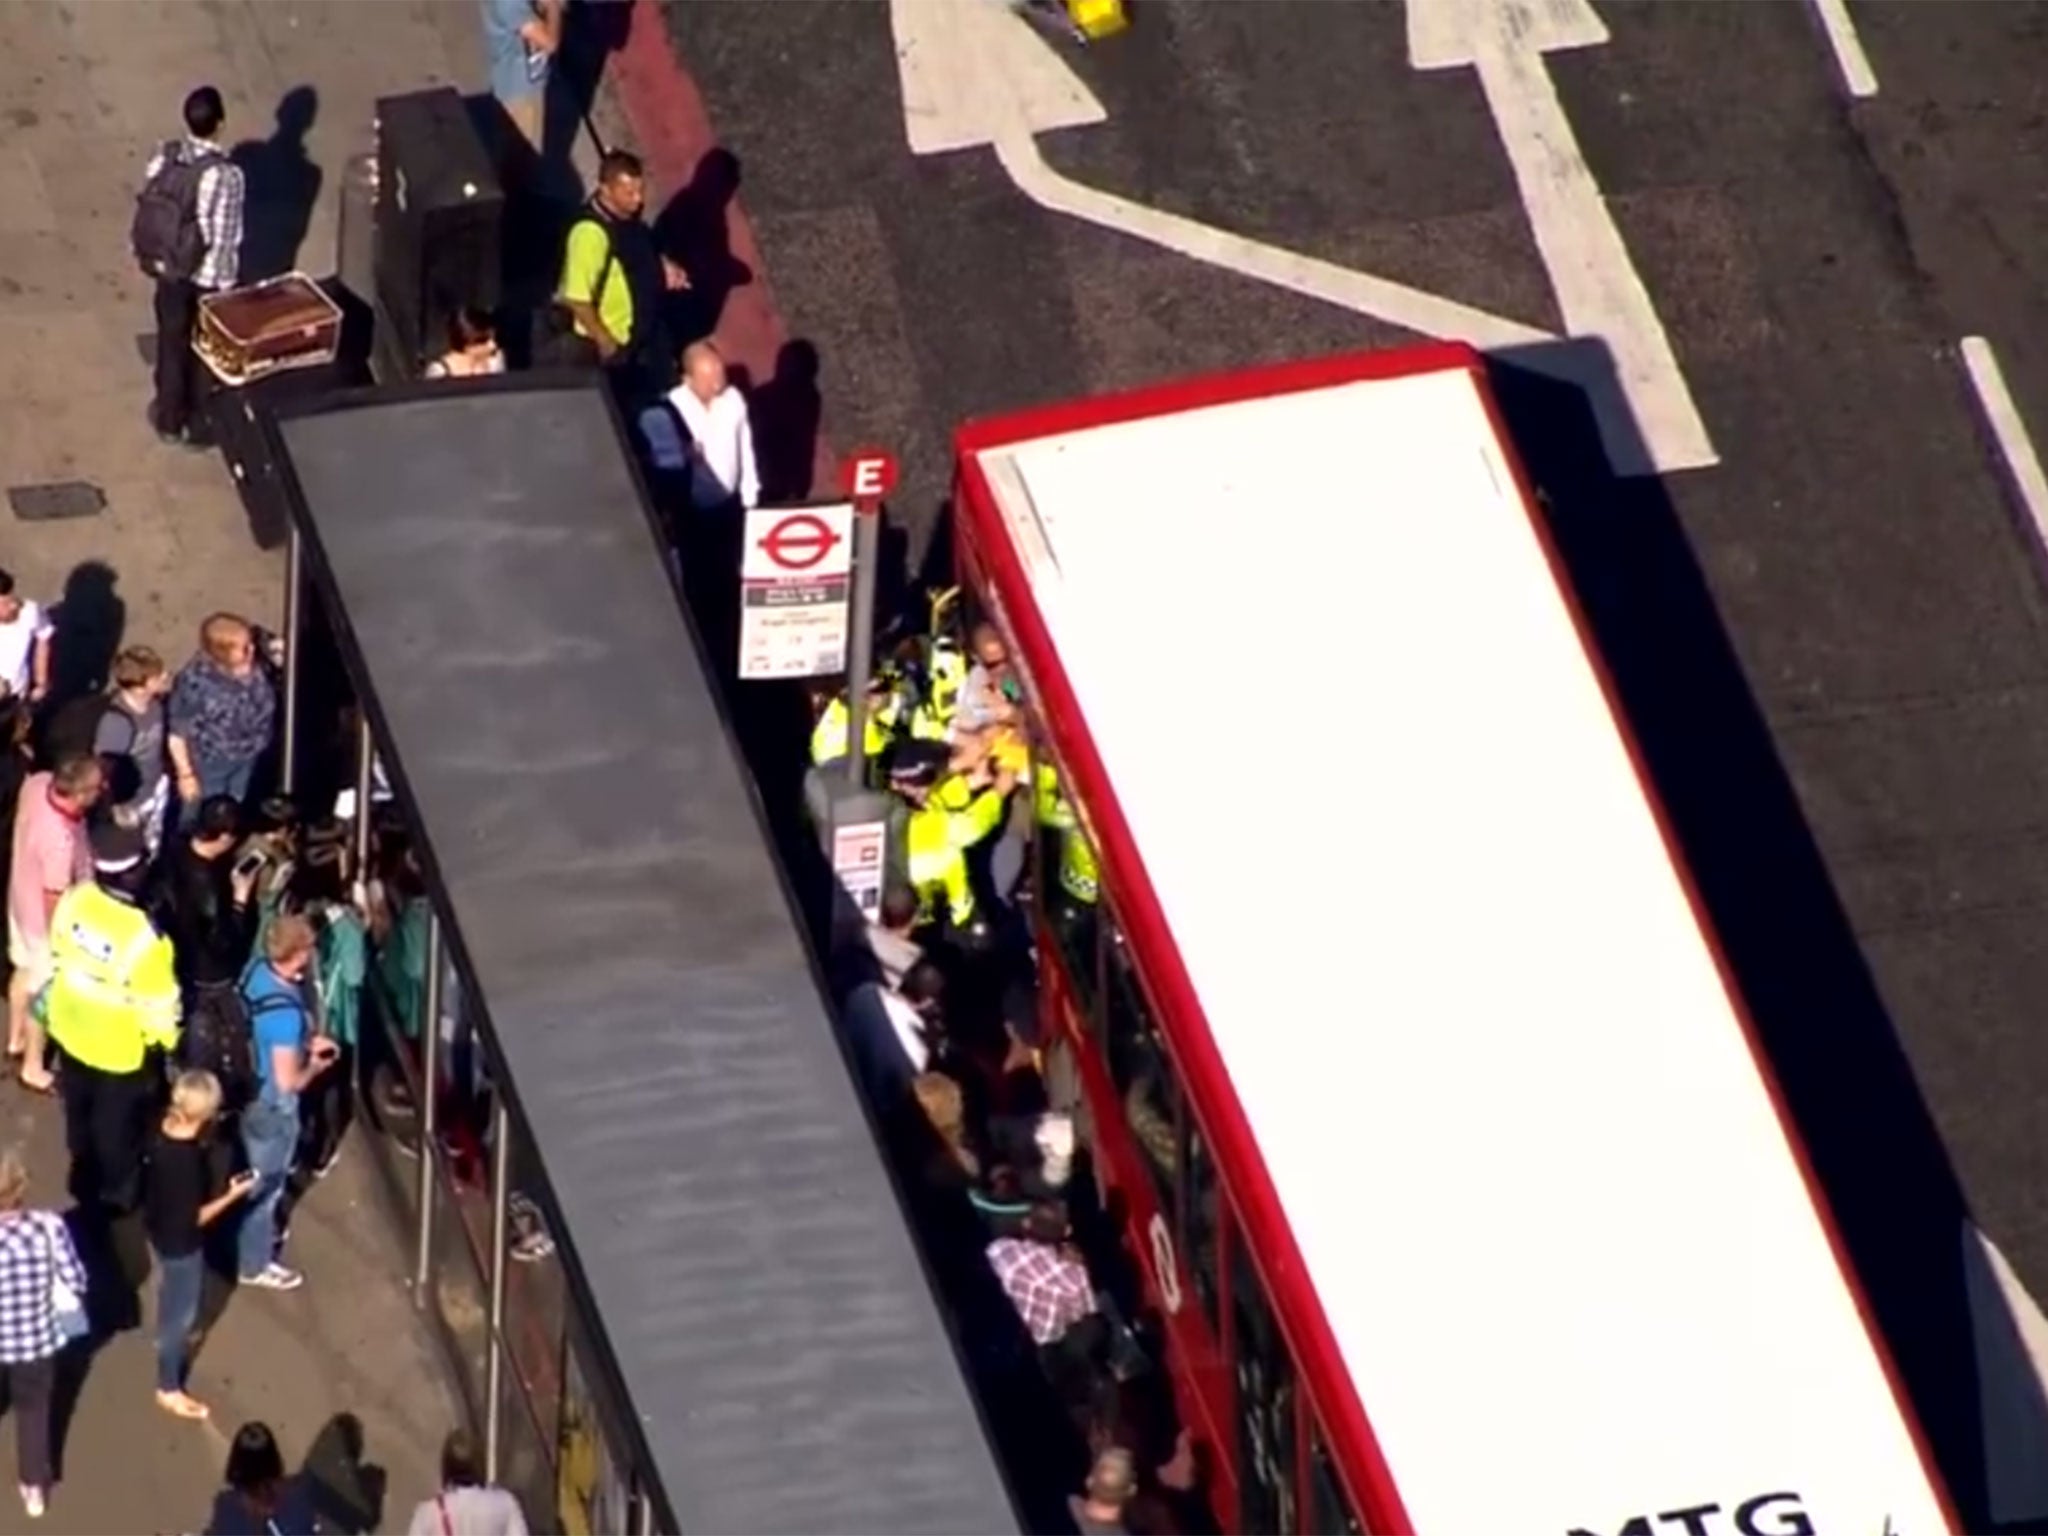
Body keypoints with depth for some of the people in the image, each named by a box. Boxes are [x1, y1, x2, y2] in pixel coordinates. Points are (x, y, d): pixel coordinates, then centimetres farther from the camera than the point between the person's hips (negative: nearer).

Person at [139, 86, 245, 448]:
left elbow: (144, 210, -3)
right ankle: (197, 424, 35)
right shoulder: (226, 177, -30)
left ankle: (168, 419, 41)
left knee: (171, 343, 24)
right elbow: (225, 240, -22)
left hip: (167, 269, 4)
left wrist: (147, 256, 14)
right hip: (207, 278, -4)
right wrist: (226, 284, -7)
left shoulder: (163, 157, -15)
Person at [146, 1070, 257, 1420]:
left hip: (160, 1227, 8)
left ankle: (172, 1342, 62)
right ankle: (169, 1389, 32)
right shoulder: (186, 1159, -39)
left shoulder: (165, 1127, -16)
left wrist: (202, 1142, -3)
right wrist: (233, 1194, -18)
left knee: (172, 1303, 35)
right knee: (180, 1313, 14)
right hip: (180, 1241, -8)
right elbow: (196, 1217, -27)